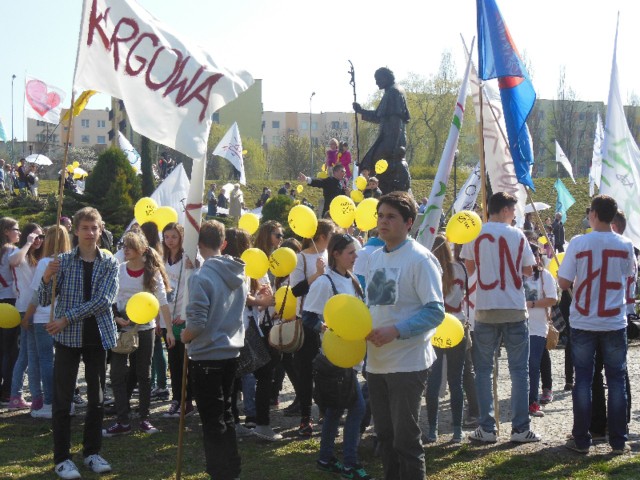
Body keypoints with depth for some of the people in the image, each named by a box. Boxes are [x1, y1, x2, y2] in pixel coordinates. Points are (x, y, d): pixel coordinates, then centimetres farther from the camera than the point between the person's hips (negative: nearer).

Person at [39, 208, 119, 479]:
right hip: (68, 338, -1)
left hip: (98, 337, 1)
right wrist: (47, 278, -23)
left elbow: (103, 300, -13)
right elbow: (44, 301, -2)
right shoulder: (63, 261, -1)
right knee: (63, 399, 0)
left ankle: (92, 452, 22)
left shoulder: (109, 264, 0)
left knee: (96, 398, 9)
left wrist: (67, 319, -18)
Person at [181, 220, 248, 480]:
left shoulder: (201, 276, -20)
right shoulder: (238, 274, 3)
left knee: (212, 421, 3)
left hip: (207, 357, -7)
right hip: (231, 352, 7)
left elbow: (197, 323, -24)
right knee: (225, 413, 21)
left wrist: (183, 337, -3)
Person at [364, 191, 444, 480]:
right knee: (384, 435, 15)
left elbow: (435, 312, -16)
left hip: (407, 362, -7)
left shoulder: (420, 259, -11)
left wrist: (395, 331, -24)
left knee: (406, 440, 0)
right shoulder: (374, 257, 10)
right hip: (376, 362, 7)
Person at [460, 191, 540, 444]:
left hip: (485, 310, 1)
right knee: (519, 370, 7)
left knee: (483, 370, 8)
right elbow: (528, 271, 5)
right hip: (514, 310, -1)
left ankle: (486, 428, 7)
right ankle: (520, 428, 7)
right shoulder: (517, 235, -1)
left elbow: (469, 268, 8)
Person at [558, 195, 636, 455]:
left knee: (583, 380, 7)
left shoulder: (578, 244, -10)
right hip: (615, 324, 1)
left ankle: (581, 440, 10)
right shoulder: (625, 245, -3)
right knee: (616, 380, 8)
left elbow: (563, 283, -7)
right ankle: (618, 441, 11)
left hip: (583, 324, -1)